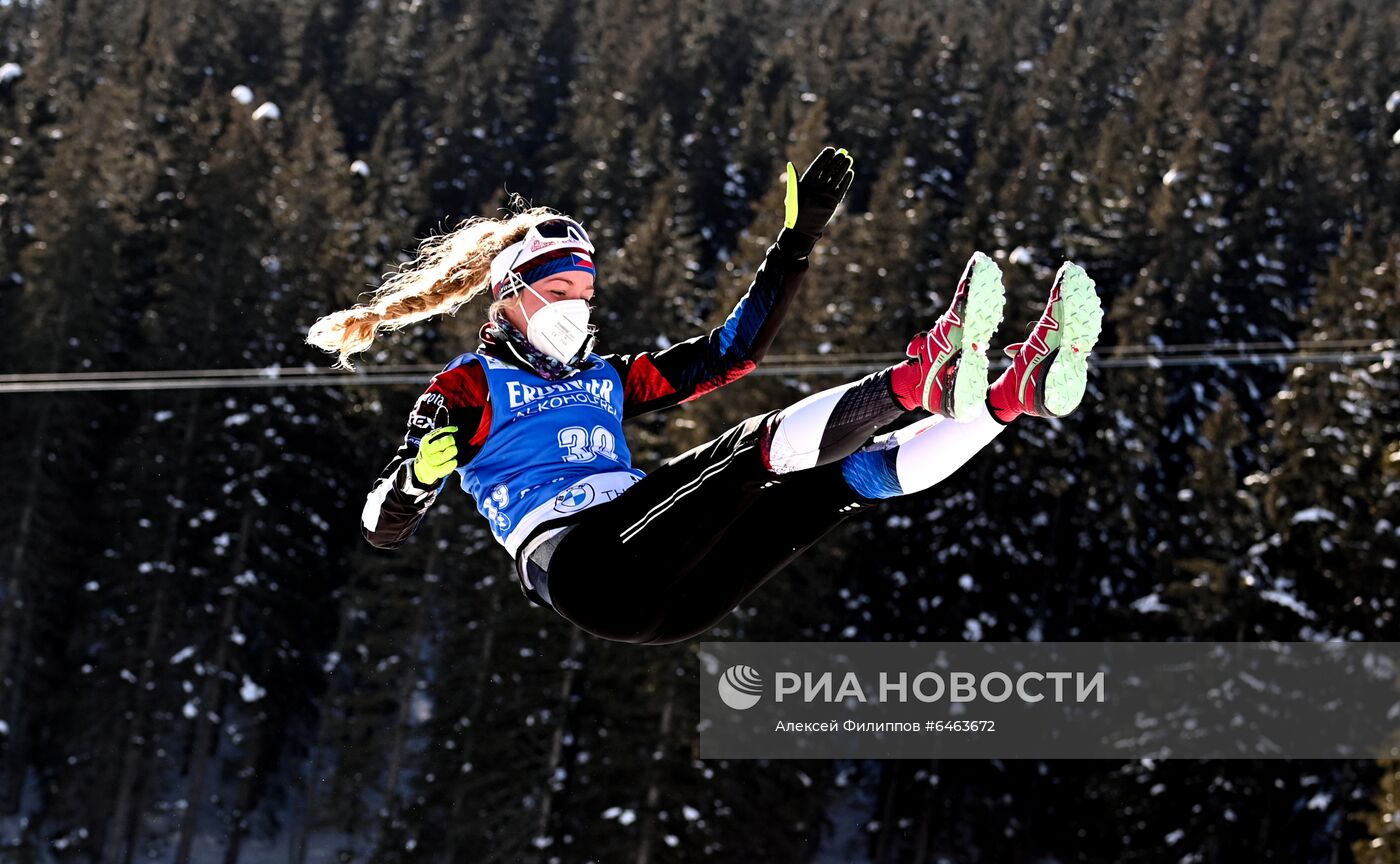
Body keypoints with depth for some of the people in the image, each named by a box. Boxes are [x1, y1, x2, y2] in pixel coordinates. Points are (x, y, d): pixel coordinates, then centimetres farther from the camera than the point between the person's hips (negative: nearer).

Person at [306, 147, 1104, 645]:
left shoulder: (608, 379, 31)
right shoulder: (469, 387, 13)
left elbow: (734, 350, 31)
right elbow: (386, 527, 3)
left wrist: (801, 237, 24)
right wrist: (421, 472, -20)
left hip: (665, 594, 7)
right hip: (573, 560, -7)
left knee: (851, 475, -12)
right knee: (753, 449, -28)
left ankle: (1021, 391, -28)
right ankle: (924, 380, -44)